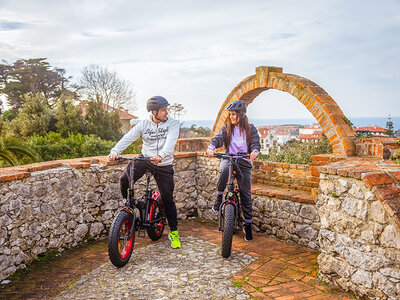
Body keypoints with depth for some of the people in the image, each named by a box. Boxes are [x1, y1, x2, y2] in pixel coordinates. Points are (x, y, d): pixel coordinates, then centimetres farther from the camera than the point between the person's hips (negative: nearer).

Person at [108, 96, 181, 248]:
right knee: (124, 180, -21)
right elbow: (128, 138, -12)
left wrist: (161, 155, -44)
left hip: (163, 165, -1)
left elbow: (170, 142, -25)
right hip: (144, 159, 2)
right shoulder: (144, 124, -2)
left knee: (168, 199, 3)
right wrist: (114, 151, -28)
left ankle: (173, 232, 19)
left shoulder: (173, 124, -8)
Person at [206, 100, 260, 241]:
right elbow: (218, 138, -5)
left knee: (246, 194, 0)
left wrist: (255, 151, -30)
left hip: (244, 161, 0)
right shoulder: (227, 127, 9)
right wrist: (211, 147, -27)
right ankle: (219, 197, -15)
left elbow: (256, 143, -5)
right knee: (224, 170, -38)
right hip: (228, 158, 0)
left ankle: (248, 225, 14)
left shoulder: (251, 129, 7)